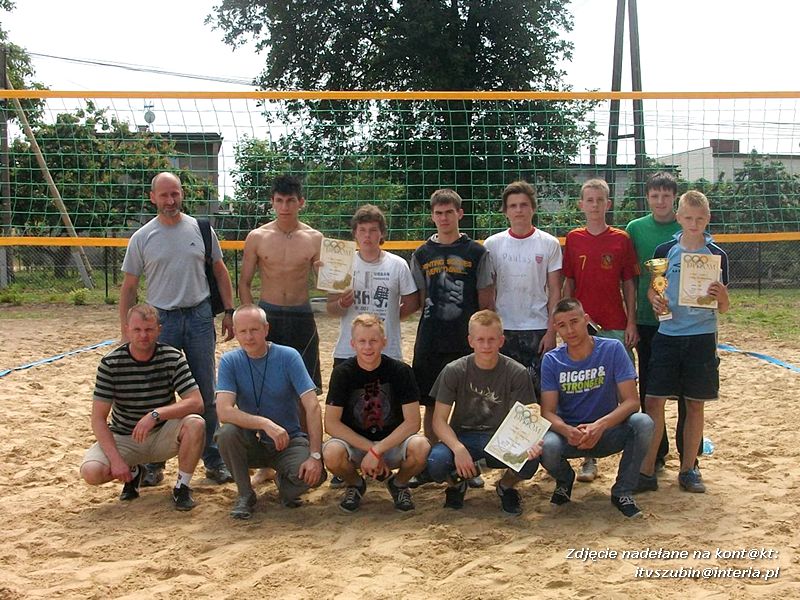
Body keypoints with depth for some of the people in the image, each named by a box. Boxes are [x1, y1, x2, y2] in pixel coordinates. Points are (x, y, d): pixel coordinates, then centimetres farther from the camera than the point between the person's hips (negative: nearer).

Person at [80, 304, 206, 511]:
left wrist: (156, 414, -34)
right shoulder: (111, 363, -12)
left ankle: (182, 487, -8)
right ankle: (133, 472, 9)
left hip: (162, 436, 0)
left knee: (195, 424, -31)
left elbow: (196, 402, -19)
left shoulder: (172, 358, -11)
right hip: (124, 438, 0)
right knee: (91, 472, -27)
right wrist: (115, 460, -25)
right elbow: (98, 418, -13)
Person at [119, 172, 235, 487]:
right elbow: (129, 287, 4)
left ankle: (213, 460, 17)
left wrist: (228, 311, 5)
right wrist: (126, 331, -1)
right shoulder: (142, 238, 0)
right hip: (160, 319, -1)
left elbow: (220, 272, 12)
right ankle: (153, 463, 16)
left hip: (199, 317, 1)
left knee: (205, 395, 6)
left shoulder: (201, 229, 3)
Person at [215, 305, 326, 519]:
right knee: (227, 433, -31)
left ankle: (284, 484, 8)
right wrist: (266, 424, -34)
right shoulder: (230, 361, -8)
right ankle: (245, 495, -7)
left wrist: (315, 456, -25)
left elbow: (312, 407, -15)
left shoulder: (288, 356, -10)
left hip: (289, 441, -1)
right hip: (251, 443, 1)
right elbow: (224, 411, -21)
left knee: (314, 475, -29)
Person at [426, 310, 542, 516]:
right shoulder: (454, 371, -7)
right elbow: (439, 420, -9)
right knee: (436, 462, -33)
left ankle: (506, 486, 6)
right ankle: (455, 484, 7)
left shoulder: (517, 373, -7)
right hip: (462, 438, 0)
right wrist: (458, 448, -28)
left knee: (529, 460, -33)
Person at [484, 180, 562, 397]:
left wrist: (551, 331, -6)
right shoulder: (492, 244, 3)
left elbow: (554, 292, 0)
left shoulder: (549, 244, 0)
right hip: (503, 330, 1)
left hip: (538, 330, -1)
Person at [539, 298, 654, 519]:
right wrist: (567, 430, -32)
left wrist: (600, 425, -33)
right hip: (569, 433, 0)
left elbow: (631, 401, -15)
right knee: (546, 446, -34)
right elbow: (548, 412, -10)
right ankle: (565, 480, 6)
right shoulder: (552, 360, -6)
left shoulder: (612, 349, -10)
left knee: (643, 423, -31)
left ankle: (622, 492, -8)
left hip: (608, 432, 0)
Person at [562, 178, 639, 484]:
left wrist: (631, 322, -2)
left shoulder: (621, 239, 3)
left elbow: (629, 283, 4)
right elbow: (568, 283, 8)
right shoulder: (573, 239, 5)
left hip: (615, 325, -1)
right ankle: (589, 458, 11)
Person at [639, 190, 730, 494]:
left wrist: (722, 295, -17)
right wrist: (656, 301, -11)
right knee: (654, 401, -4)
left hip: (702, 337, 0)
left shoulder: (717, 255, 2)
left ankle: (688, 469, 17)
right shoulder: (664, 251, 2)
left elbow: (723, 308, 5)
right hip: (667, 335, 0)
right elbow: (652, 289, 11)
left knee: (695, 404, 6)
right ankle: (647, 470, 3)